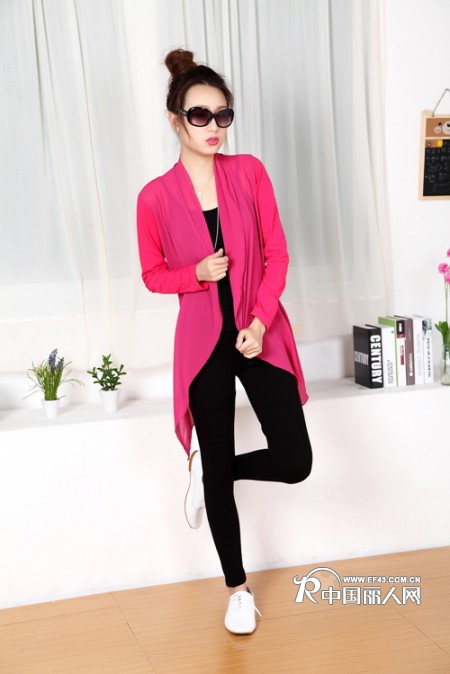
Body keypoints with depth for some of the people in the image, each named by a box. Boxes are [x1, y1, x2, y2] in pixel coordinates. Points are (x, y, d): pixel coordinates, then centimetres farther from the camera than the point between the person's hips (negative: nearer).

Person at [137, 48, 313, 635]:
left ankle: (209, 470, 25)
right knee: (219, 475, 8)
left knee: (294, 462, -6)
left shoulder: (249, 172, -2)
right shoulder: (156, 197, -6)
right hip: (203, 343, -1)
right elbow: (153, 275, 4)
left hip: (261, 336, 1)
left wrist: (259, 323, -12)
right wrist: (198, 273, -16)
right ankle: (238, 588, 28)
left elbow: (276, 253, -1)